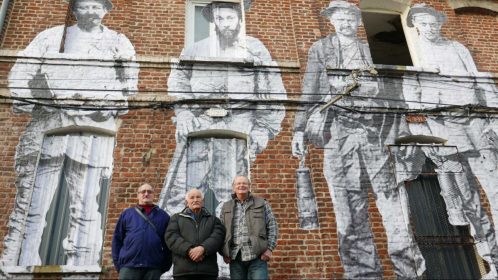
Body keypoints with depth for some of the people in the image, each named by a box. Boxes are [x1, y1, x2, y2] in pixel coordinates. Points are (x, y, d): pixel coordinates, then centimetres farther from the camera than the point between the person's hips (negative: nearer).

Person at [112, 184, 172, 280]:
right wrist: (118, 263, 2)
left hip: (153, 268, 1)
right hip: (129, 266, 0)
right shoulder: (127, 213, 13)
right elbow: (117, 239, 11)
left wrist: (165, 265, 5)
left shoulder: (163, 216, 13)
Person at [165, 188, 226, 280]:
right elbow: (171, 236, 2)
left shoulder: (213, 219, 20)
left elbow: (218, 236, 2)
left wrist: (203, 248, -17)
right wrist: (188, 250, -14)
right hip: (183, 270, -1)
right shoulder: (176, 218, 18)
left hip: (208, 270, 1)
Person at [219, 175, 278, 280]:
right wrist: (224, 252, 3)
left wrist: (269, 248, -4)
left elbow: (272, 226, 6)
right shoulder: (226, 207, 14)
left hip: (257, 256, -2)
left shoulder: (261, 203, 9)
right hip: (235, 257, 2)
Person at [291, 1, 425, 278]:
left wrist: (404, 134, 9)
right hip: (338, 132, -1)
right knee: (350, 206, -2)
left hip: (374, 132, 2)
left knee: (392, 198, -4)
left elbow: (390, 94, 16)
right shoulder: (320, 49, 16)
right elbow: (308, 93, 10)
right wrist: (299, 129, 0)